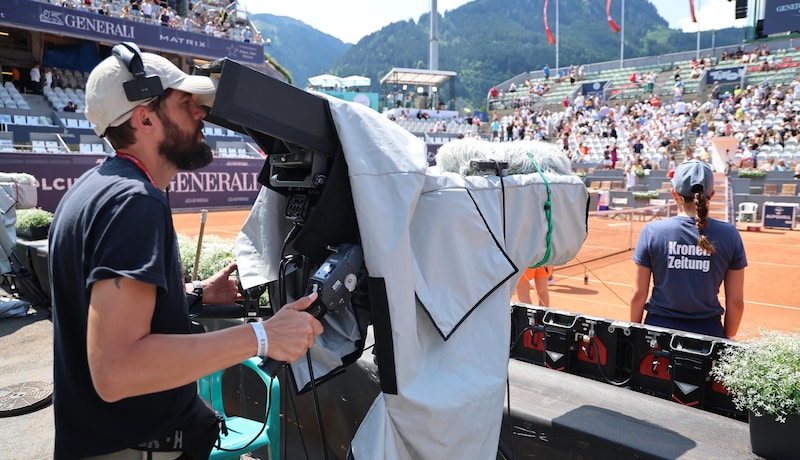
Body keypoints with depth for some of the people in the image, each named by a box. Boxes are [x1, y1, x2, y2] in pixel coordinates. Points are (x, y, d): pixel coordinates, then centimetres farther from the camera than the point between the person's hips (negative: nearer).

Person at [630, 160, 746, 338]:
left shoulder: (652, 231, -8)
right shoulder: (729, 235, -4)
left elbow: (638, 295, -4)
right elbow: (736, 302, 1)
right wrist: (727, 338, 15)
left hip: (659, 327, -1)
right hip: (708, 333, 1)